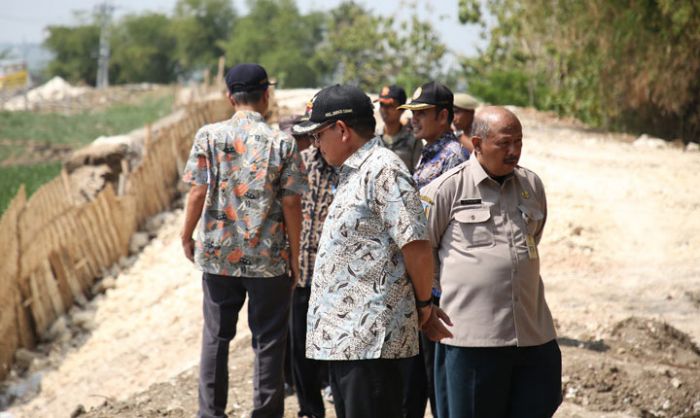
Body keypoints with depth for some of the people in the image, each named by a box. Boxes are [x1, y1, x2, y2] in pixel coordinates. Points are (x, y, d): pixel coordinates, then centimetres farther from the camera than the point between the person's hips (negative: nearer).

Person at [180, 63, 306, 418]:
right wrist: (295, 256, 2)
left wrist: (187, 237, 9)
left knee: (216, 336, 12)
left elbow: (198, 193, -5)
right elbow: (291, 204, -7)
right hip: (268, 257, -1)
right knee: (268, 341, 7)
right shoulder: (282, 143, -6)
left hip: (218, 255, 2)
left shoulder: (209, 136, -3)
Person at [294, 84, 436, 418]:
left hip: (371, 338, -10)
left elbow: (417, 247, -19)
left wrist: (423, 303, -6)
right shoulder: (353, 173, 19)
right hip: (341, 336, 10)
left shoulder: (384, 171, -14)